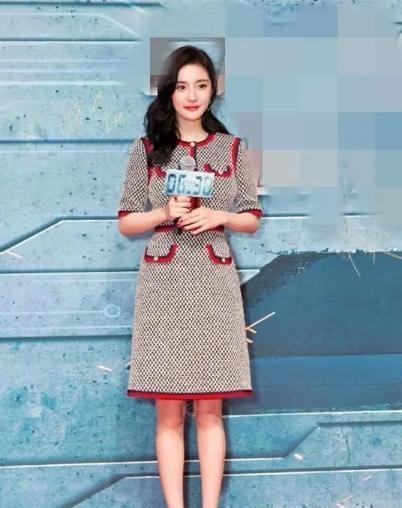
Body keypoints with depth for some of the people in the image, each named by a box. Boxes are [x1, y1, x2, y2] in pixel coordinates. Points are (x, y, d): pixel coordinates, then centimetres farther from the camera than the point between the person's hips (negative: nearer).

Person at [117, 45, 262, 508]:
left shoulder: (232, 148, 7)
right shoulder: (147, 149, 3)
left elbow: (252, 219, 10)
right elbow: (126, 223, 4)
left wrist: (219, 216, -9)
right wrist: (164, 214, -13)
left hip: (214, 286, 1)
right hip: (164, 287, -1)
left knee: (210, 410, 3)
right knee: (169, 412, 1)